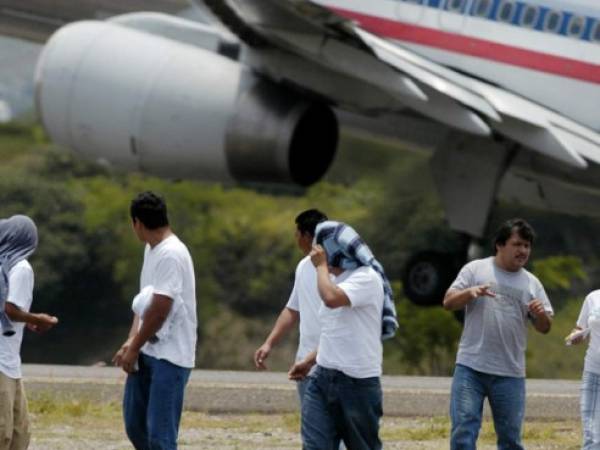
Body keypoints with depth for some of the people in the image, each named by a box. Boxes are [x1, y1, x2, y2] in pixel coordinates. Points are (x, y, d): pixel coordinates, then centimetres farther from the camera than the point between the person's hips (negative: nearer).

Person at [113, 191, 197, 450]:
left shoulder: (171, 254, -18)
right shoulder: (151, 250, 13)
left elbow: (159, 311, -21)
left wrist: (134, 348, -11)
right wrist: (131, 342, 4)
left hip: (170, 356, -10)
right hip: (147, 352, 10)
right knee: (134, 423, 15)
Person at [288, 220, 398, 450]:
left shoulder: (366, 278, -13)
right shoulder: (336, 280, 15)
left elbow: (331, 299, -31)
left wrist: (321, 265, -16)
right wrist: (309, 361, 20)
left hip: (357, 382, -8)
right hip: (324, 378, 8)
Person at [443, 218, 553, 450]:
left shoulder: (531, 283, 10)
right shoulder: (475, 270, 4)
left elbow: (545, 327, 11)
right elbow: (448, 302, 1)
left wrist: (541, 315, -12)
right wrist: (470, 292, -19)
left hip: (510, 373, 2)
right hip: (470, 367, -2)